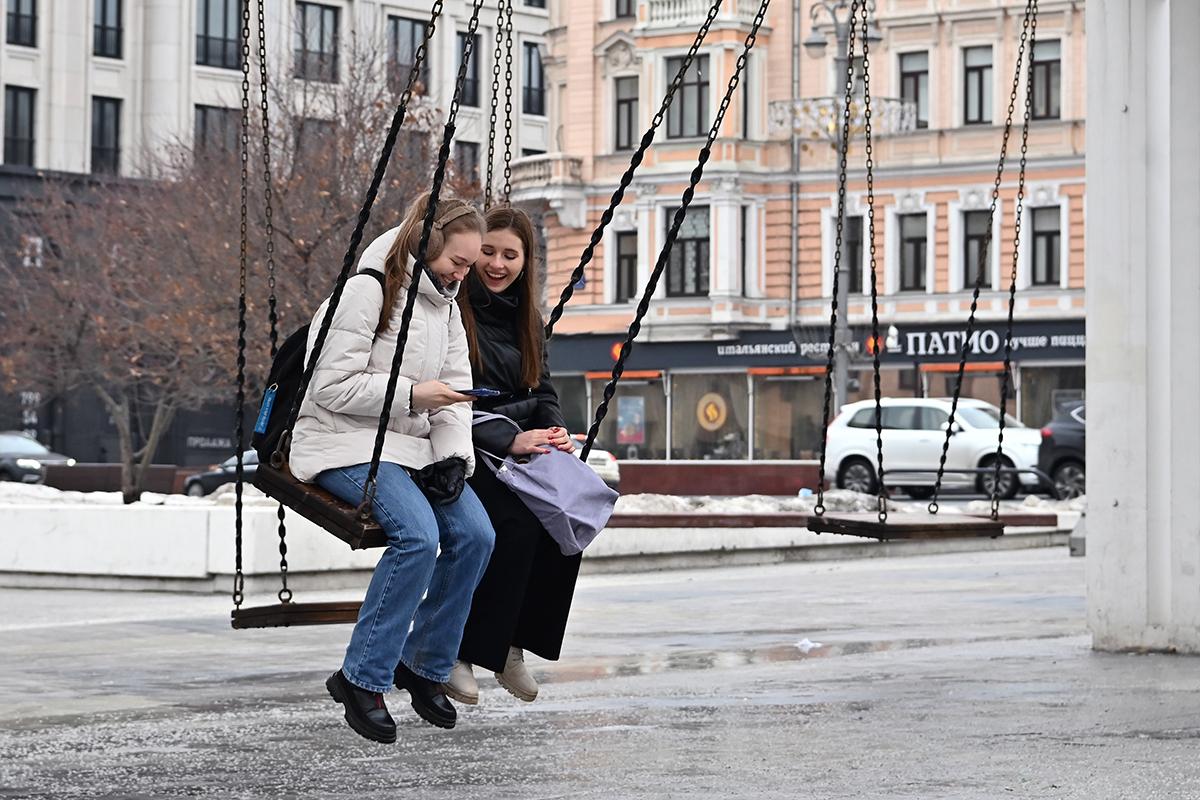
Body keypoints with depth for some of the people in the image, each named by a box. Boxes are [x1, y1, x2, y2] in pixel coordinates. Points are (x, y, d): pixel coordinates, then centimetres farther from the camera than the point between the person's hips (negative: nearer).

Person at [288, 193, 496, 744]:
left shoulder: (446, 305, 15)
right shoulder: (368, 290, -11)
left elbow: (455, 390, 12)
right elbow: (332, 387, -17)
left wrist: (454, 456, -5)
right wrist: (411, 394, -19)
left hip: (410, 444, 8)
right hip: (345, 441, -8)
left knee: (475, 533, -17)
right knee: (418, 534, -31)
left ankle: (425, 666, 0)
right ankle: (362, 678, -20)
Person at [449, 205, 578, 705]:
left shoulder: (527, 320, 17)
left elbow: (542, 391, 19)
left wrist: (553, 429, -4)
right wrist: (508, 438, -22)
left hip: (518, 445, 7)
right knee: (519, 517, -33)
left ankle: (512, 644, -10)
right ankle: (462, 652, -21)